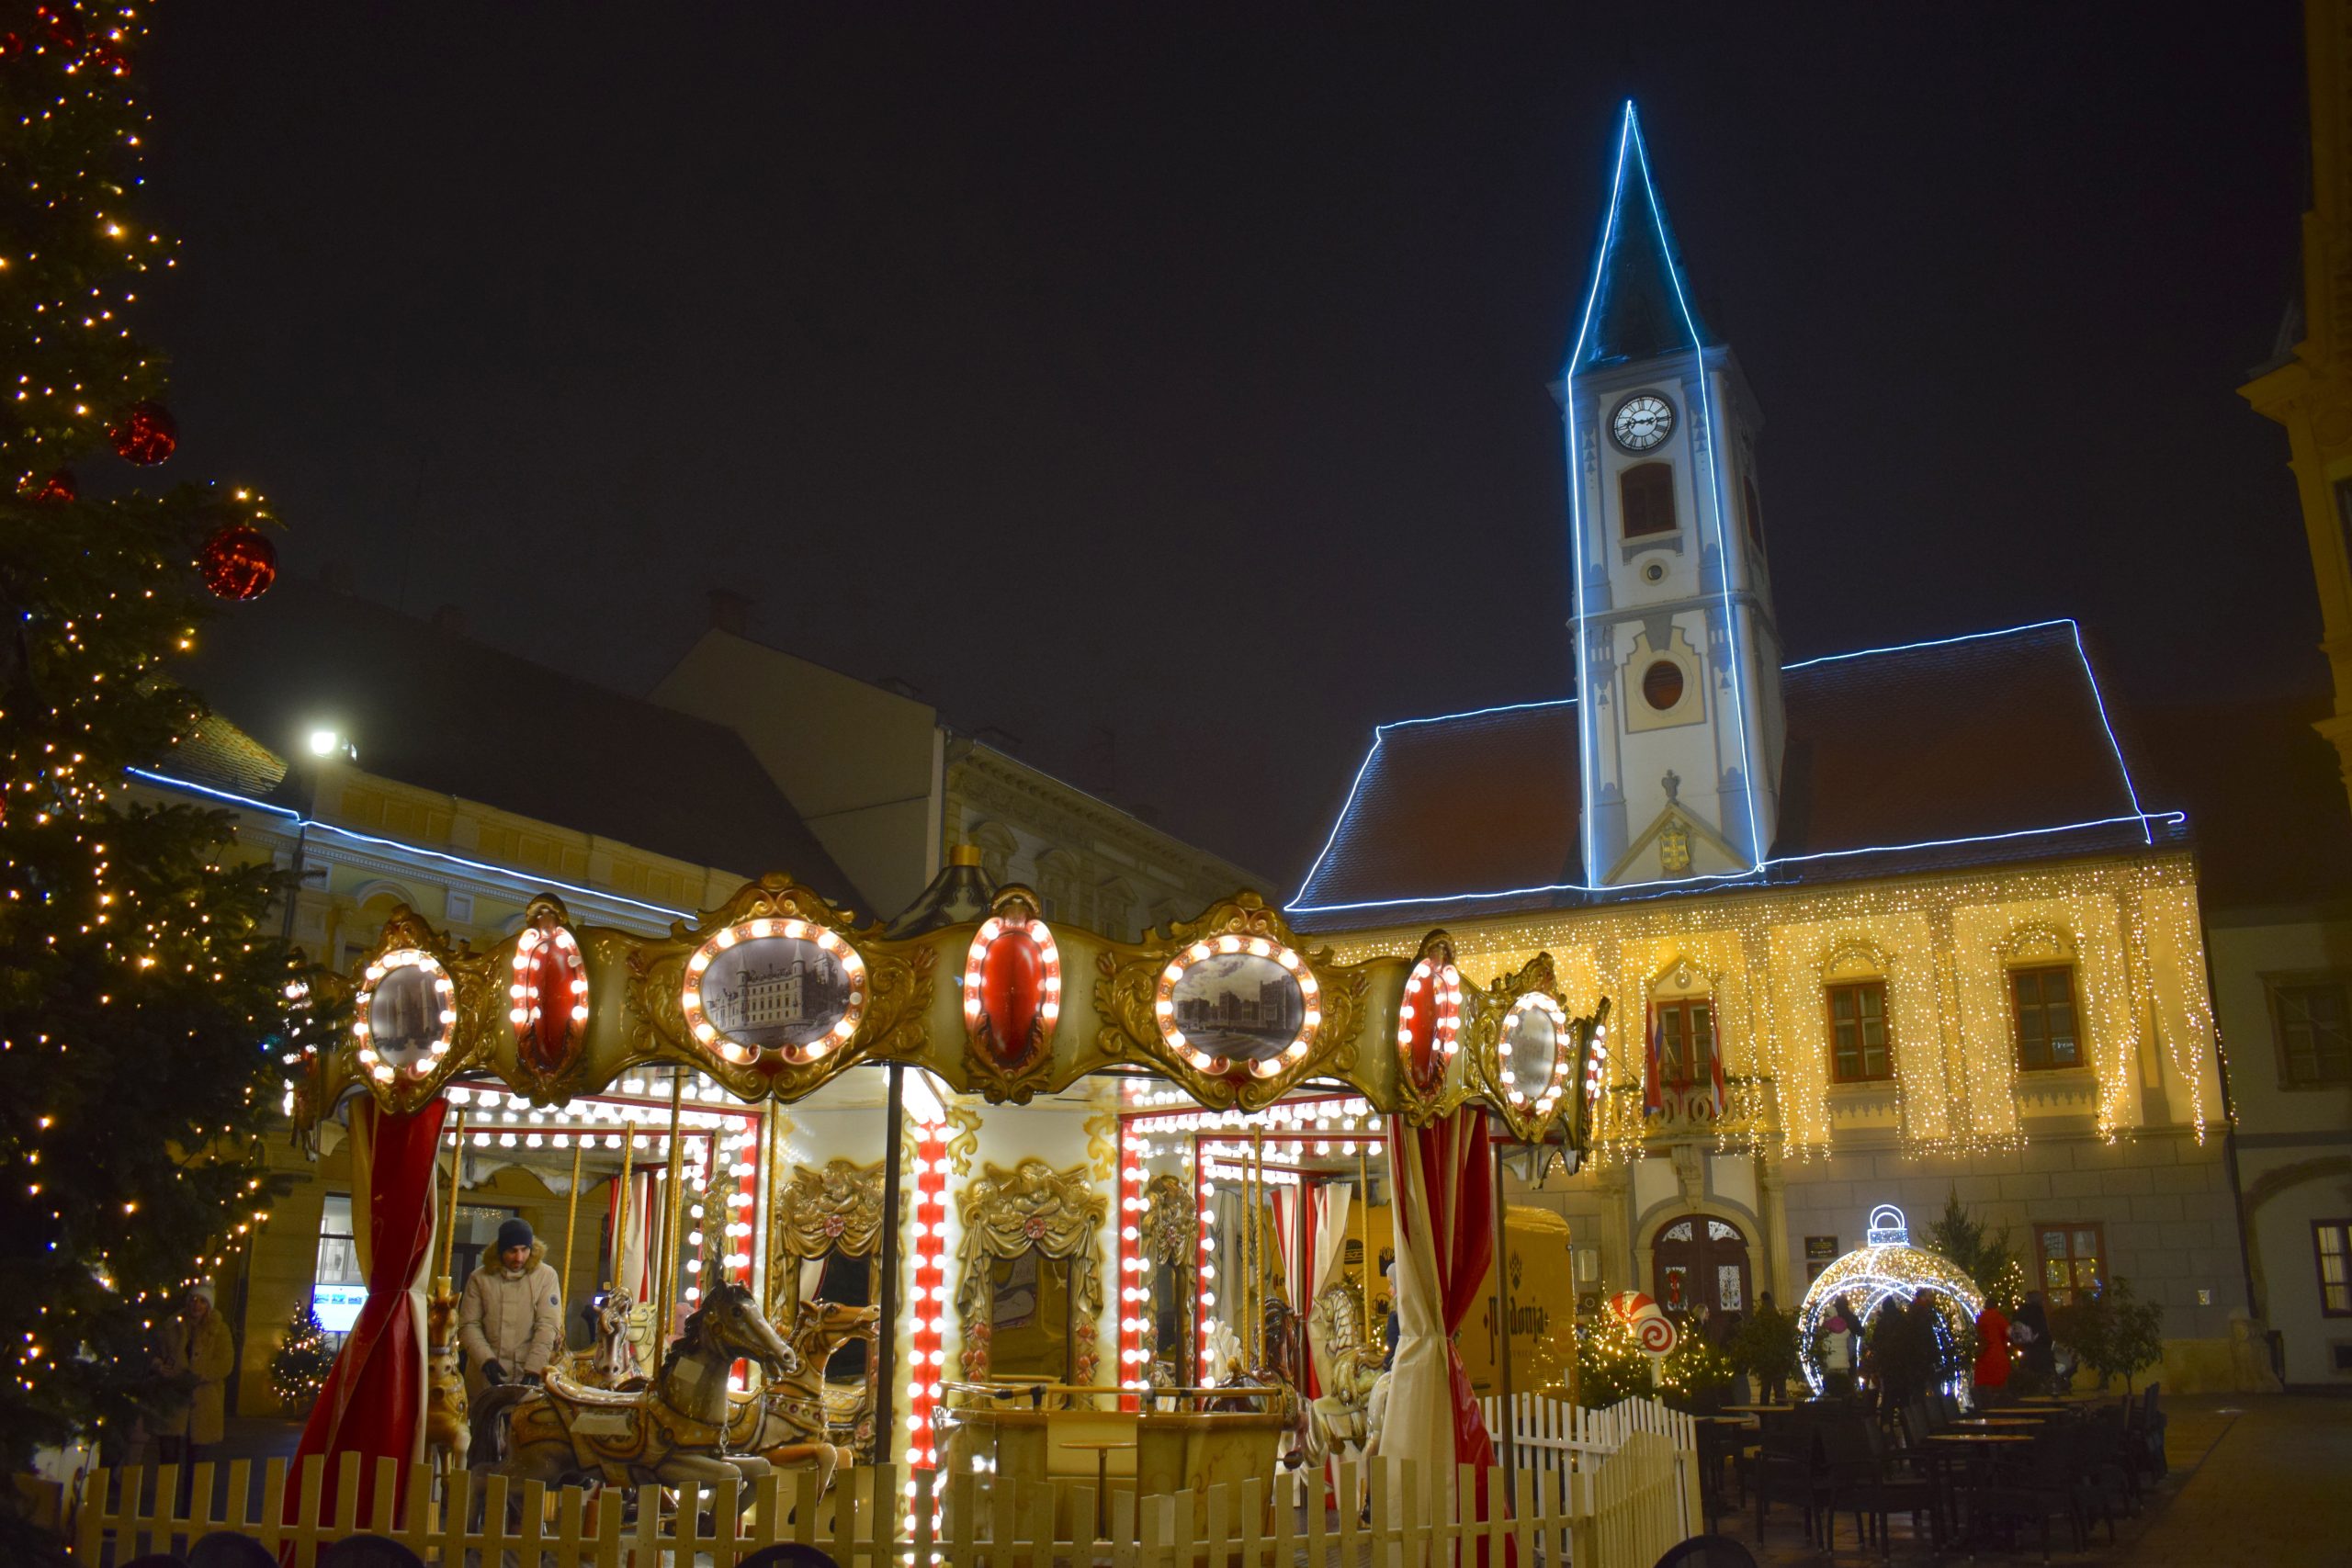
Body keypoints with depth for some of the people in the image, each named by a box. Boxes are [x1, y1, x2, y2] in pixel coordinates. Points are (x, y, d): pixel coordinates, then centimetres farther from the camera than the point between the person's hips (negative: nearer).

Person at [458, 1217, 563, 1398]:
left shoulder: (546, 1276, -1)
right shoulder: (480, 1278, 3)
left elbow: (547, 1325, -6)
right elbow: (468, 1325, 1)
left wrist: (533, 1369, -15)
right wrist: (486, 1359, -13)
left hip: (528, 1377, -1)